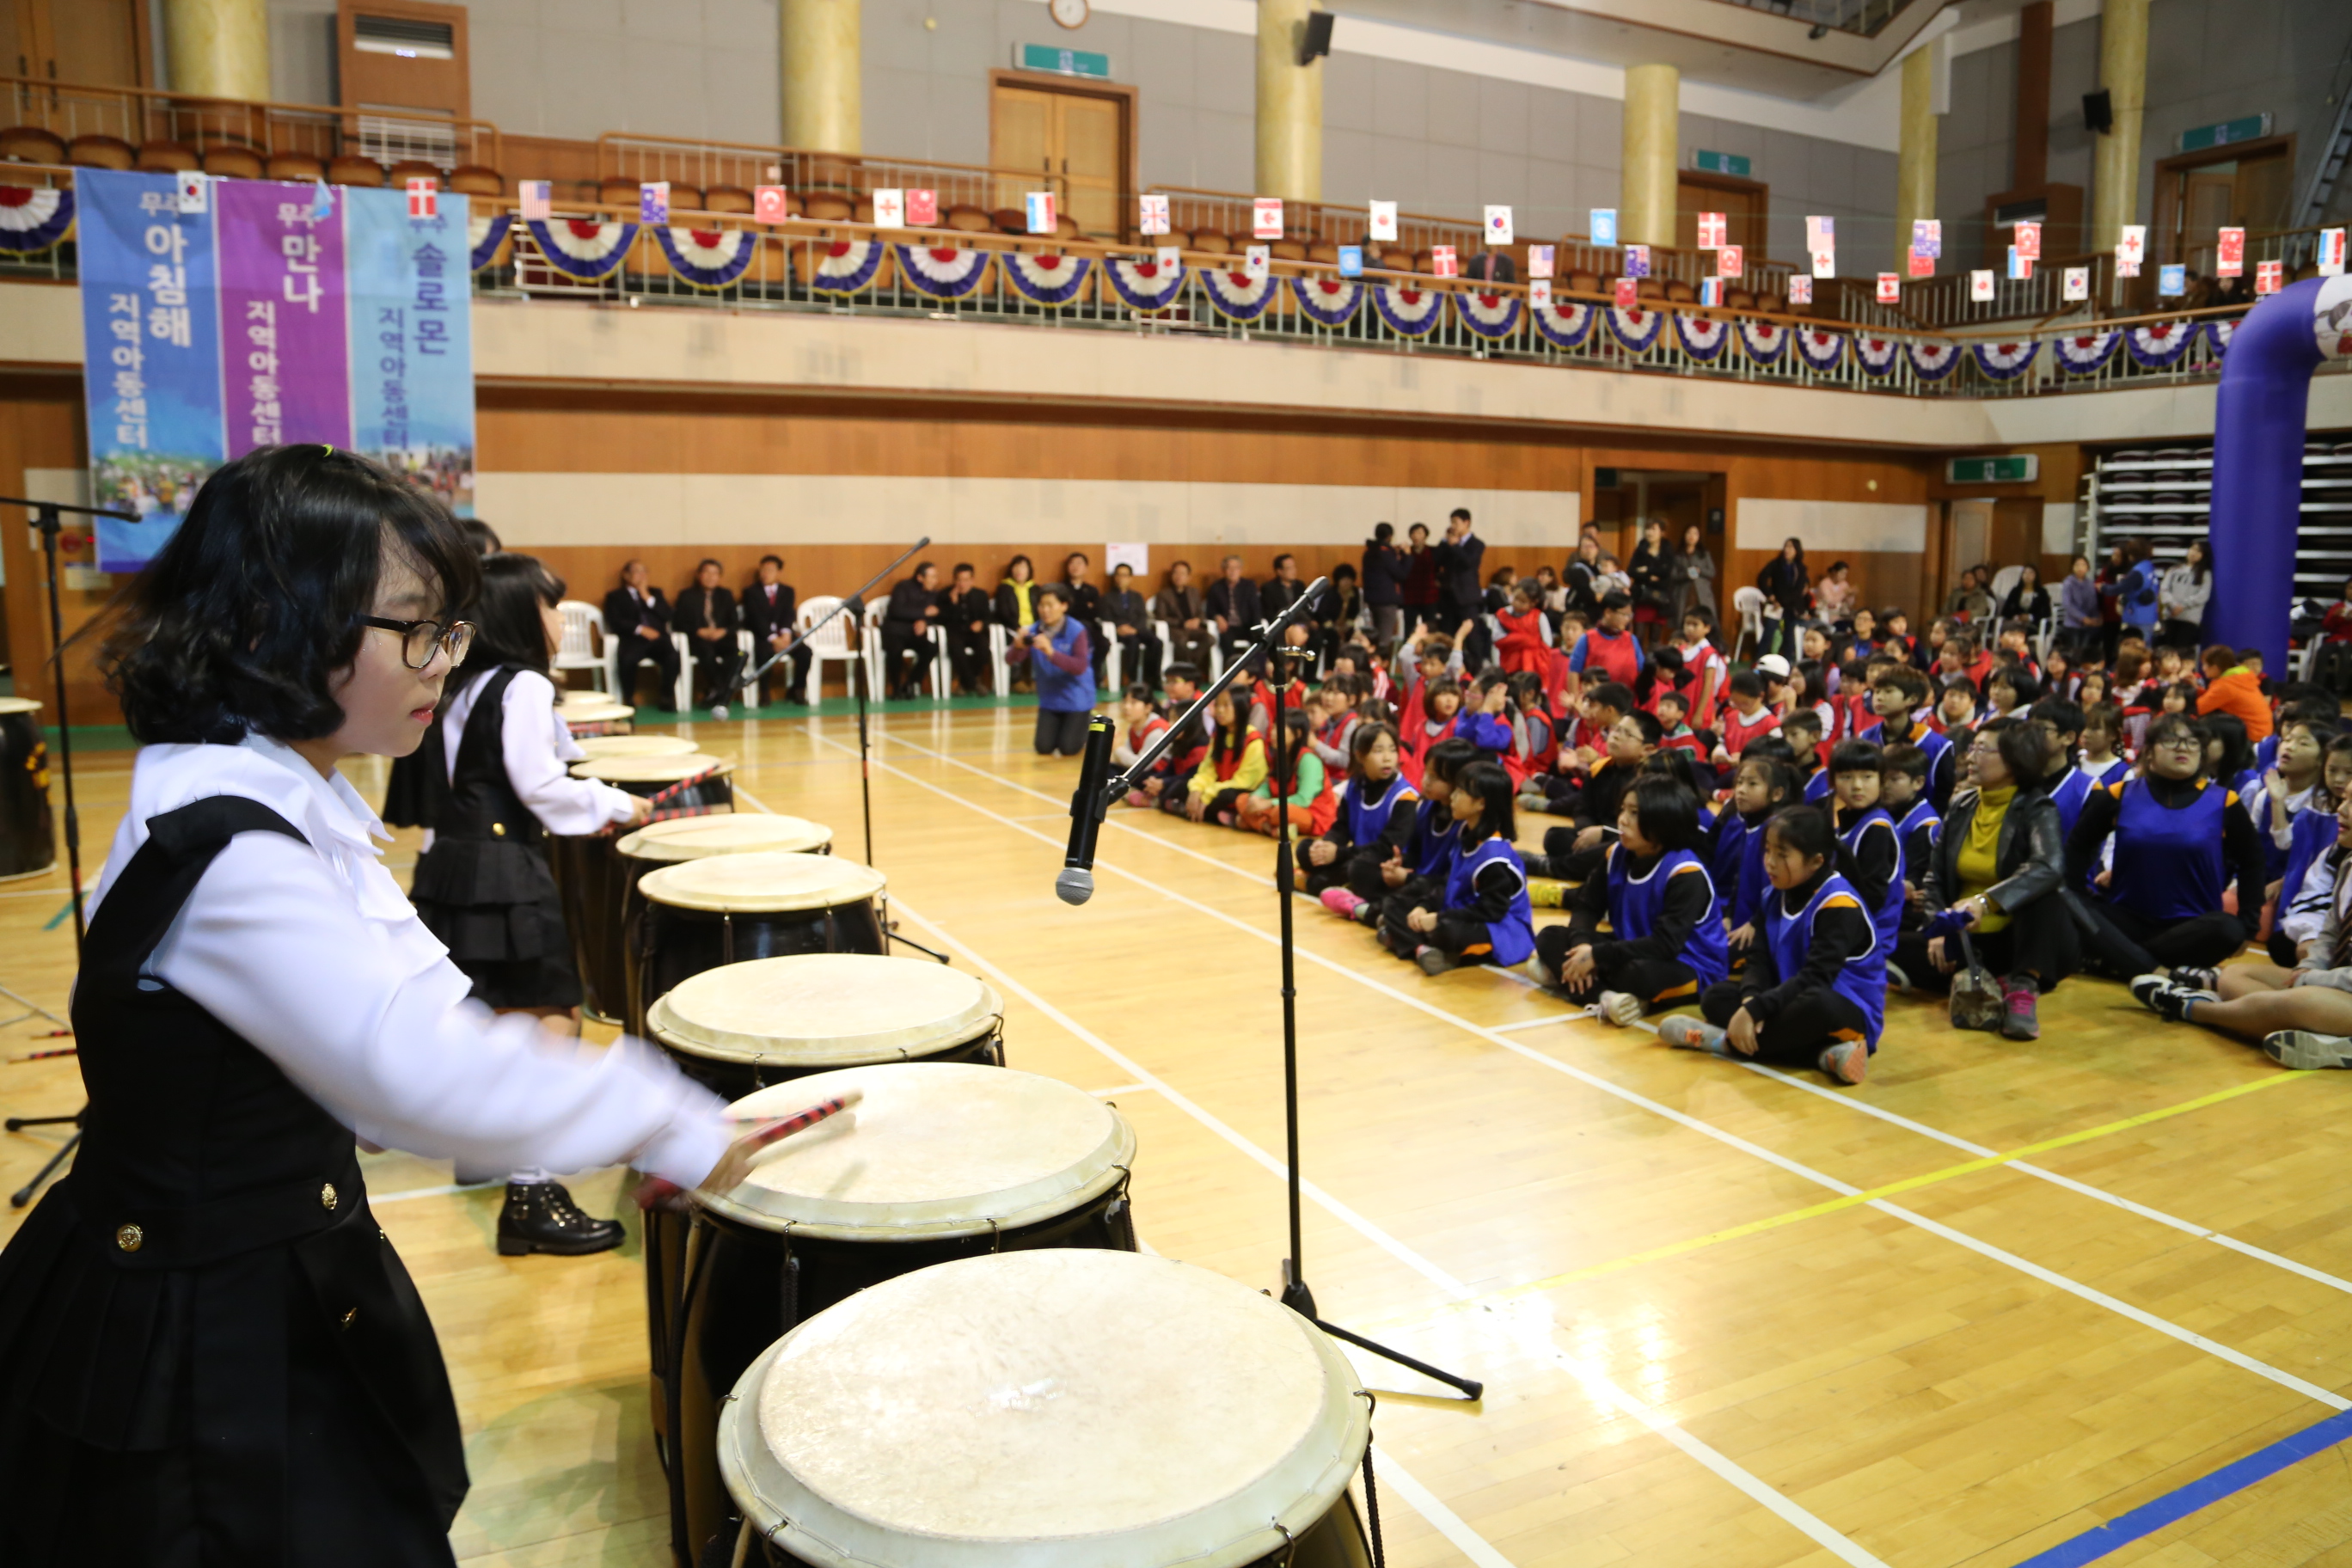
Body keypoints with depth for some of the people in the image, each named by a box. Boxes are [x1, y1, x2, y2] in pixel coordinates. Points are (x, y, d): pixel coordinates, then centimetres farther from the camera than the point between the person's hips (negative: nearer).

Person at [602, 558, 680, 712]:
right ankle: (628, 699, -18)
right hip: (632, 640, -2)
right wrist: (640, 629, -13)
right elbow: (615, 622, 1)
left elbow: (667, 615, 10)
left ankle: (666, 697, -17)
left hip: (657, 638, 2)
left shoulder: (655, 593, 26)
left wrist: (647, 596, 3)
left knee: (673, 656, -32)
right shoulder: (615, 596, 17)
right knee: (627, 659, -37)